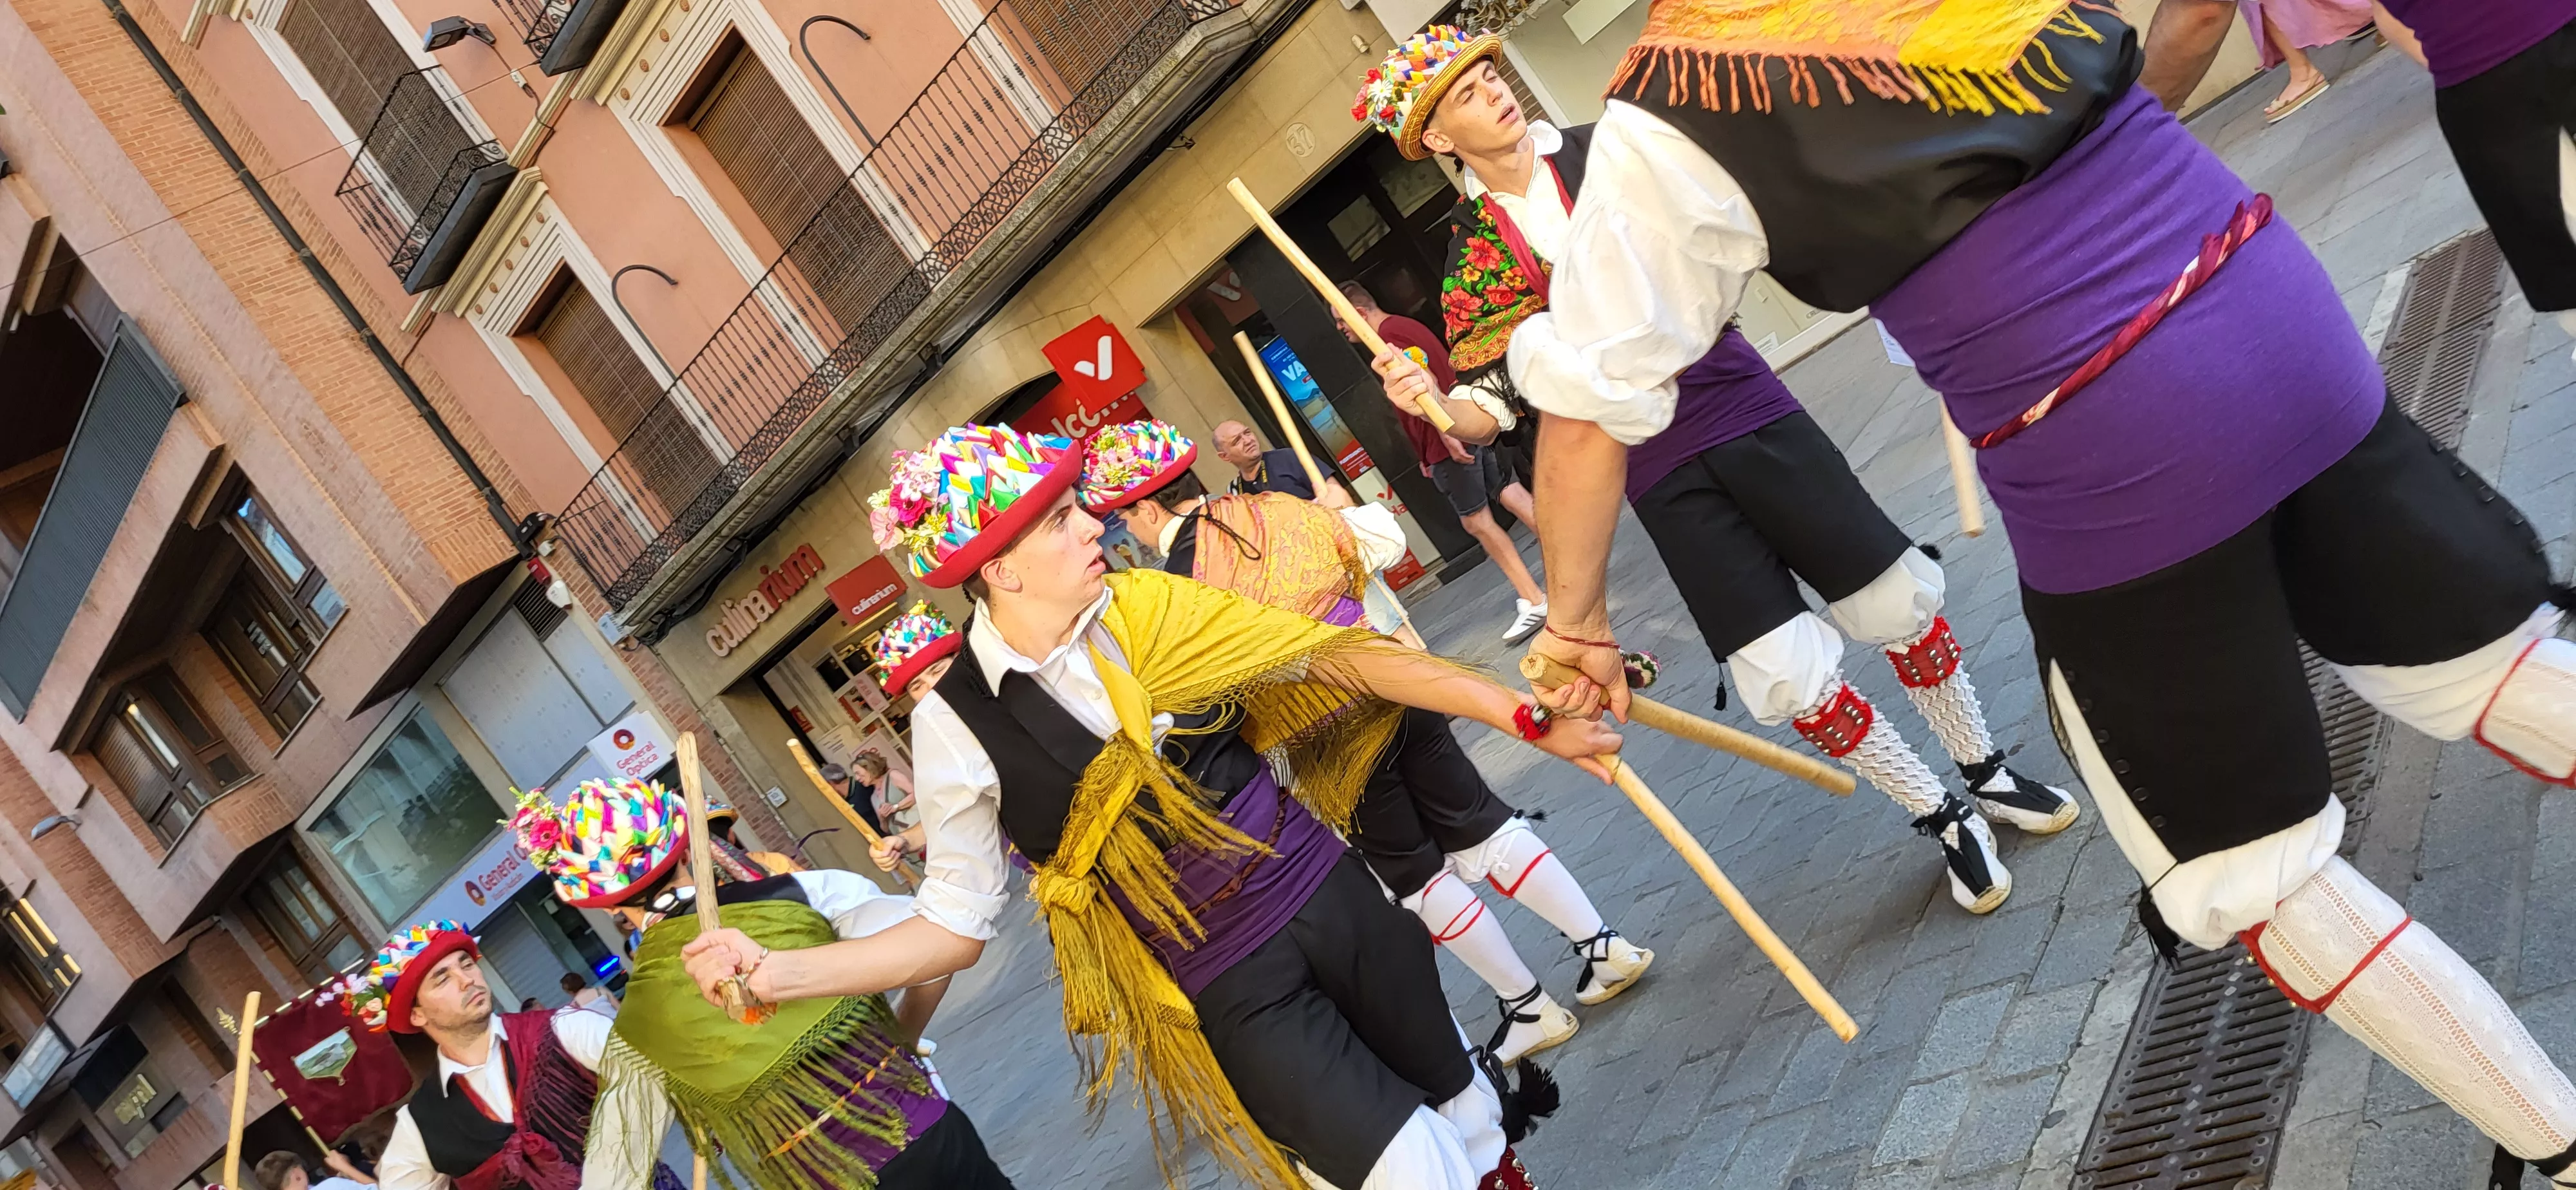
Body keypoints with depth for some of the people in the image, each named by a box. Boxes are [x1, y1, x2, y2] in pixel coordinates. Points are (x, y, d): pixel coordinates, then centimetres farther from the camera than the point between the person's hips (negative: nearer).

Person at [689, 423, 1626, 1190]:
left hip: (1324, 885, 4)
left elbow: (1337, 656, -4)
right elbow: (959, 924, -3)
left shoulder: (1140, 609, -4)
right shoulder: (957, 728, -12)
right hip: (1229, 988, -4)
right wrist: (775, 972, -16)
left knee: (1461, 1106, 17)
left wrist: (1526, 718, -6)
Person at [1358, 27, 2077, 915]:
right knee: (1785, 672, -2)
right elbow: (1496, 403, 1)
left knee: (1896, 597, 5)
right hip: (1661, 473, -1)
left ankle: (1986, 774, 30)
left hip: (1747, 413, 1)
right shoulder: (1476, 253, 1)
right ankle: (1940, 817, 21)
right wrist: (1436, 403, -19)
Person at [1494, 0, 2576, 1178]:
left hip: (2109, 479, -5)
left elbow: (1586, 411, -2)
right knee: (2482, 661, 25)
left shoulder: (1665, 125, -7)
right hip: (2283, 316, 6)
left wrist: (1577, 617, 13)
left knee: (2256, 880, 14)